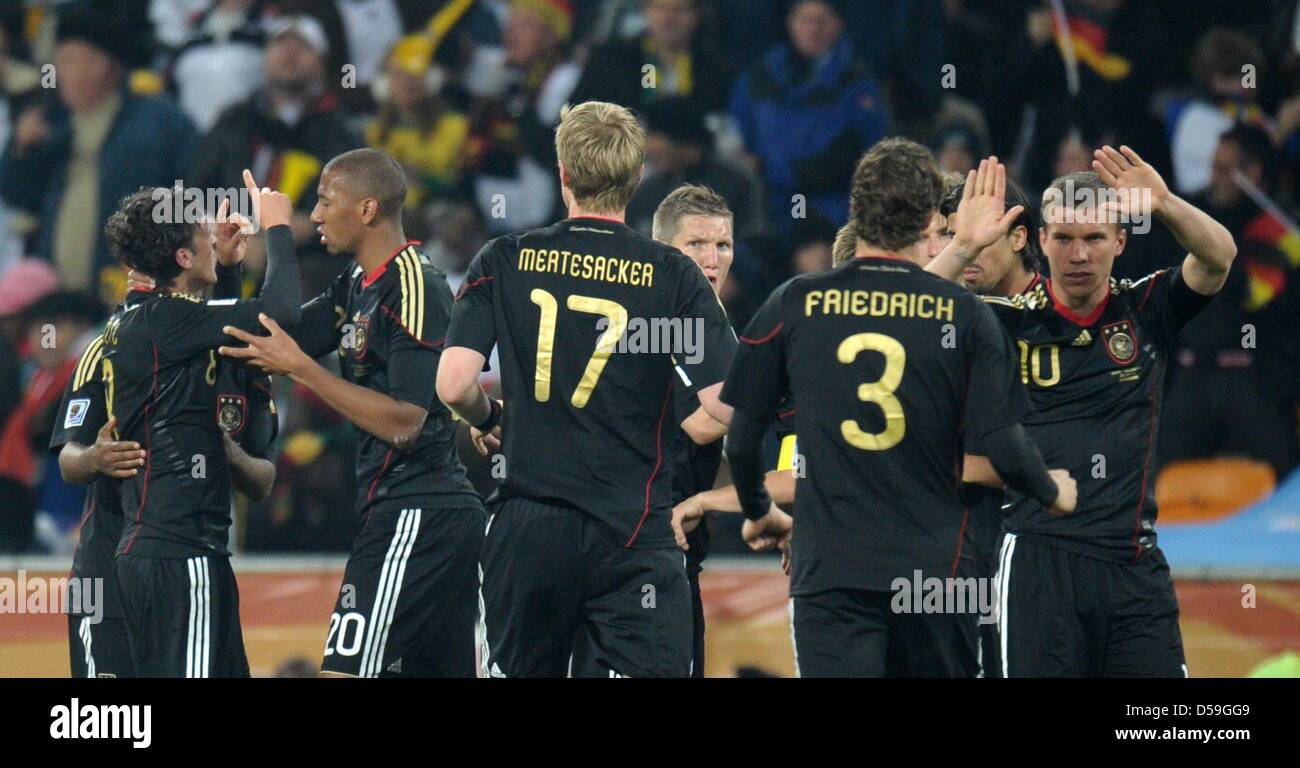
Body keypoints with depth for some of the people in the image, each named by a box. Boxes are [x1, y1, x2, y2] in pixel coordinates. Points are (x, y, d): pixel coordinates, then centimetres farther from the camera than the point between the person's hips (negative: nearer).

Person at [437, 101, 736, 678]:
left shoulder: (504, 262, 2)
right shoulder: (672, 275, -2)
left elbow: (454, 386, -6)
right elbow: (723, 404, -9)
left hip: (527, 524, 2)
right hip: (634, 533, -2)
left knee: (516, 669, 14)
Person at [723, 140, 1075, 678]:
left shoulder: (794, 304, 1)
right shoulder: (966, 314, -1)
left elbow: (740, 439, 5)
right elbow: (1003, 446, -3)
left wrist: (758, 512, 25)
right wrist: (1053, 493, 19)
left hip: (827, 570, 0)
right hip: (935, 569, 1)